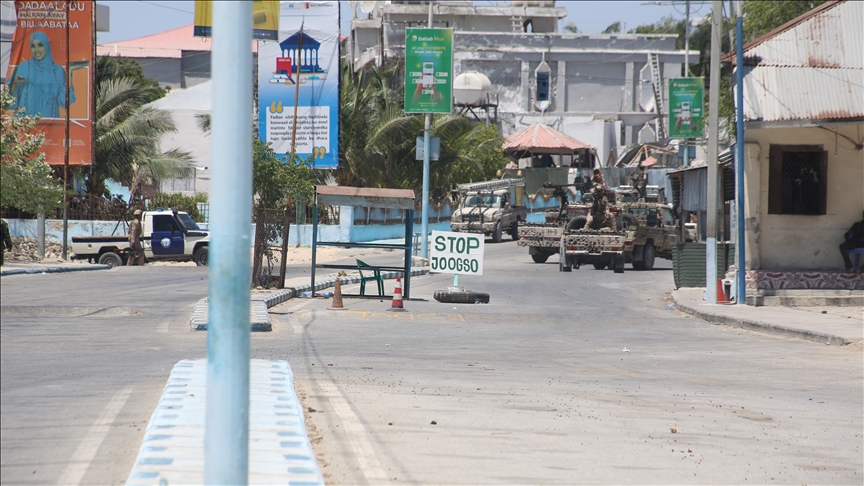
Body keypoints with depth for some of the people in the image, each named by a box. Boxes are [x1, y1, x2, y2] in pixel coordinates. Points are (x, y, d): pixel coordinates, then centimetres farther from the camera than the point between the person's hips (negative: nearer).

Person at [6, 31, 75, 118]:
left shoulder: (58, 70, 7)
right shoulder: (23, 67, 3)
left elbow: (64, 100, 3)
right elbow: (10, 96, 0)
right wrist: (14, 83, -18)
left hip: (49, 118, 1)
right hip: (26, 118, -1)